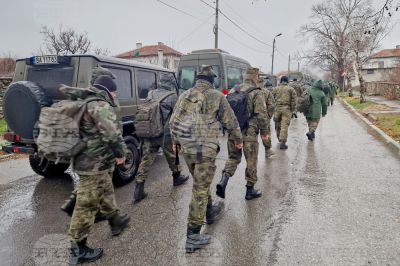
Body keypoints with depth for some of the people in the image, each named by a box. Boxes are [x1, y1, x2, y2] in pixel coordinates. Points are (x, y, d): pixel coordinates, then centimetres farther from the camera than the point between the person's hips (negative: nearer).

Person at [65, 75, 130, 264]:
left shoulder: (85, 102, 11)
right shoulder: (101, 105, -19)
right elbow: (111, 132, -30)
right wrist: (120, 152, -18)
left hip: (87, 159, 11)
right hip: (94, 163, -11)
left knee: (106, 193, 26)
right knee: (87, 205, -1)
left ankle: (115, 221, 44)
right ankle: (78, 248, 11)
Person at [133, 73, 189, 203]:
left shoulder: (150, 94, 6)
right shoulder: (172, 96, -10)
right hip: (165, 134, -4)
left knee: (146, 160, 6)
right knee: (172, 156, 18)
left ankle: (139, 190, 5)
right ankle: (177, 177, 39)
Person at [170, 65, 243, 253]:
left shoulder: (184, 95, 8)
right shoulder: (217, 96, -5)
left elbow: (174, 121, 12)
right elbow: (230, 121, 1)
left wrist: (175, 141, 26)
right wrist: (238, 140, 16)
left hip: (186, 148, 6)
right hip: (206, 149, -6)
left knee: (201, 182, 25)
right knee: (200, 189, 0)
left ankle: (210, 212, 45)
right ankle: (192, 236, 6)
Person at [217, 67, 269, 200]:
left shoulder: (233, 91, 9)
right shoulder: (257, 93, -9)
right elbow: (262, 114, -14)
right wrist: (265, 132, -3)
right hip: (249, 133, -5)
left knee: (233, 158, 17)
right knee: (251, 161, 9)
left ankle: (223, 181, -3)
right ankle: (250, 190, 20)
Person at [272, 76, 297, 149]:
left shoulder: (275, 89, 9)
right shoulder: (291, 89, 4)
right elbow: (294, 101, 0)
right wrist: (293, 111, 4)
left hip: (277, 109, 2)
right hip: (286, 109, -2)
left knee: (278, 125, 17)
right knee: (284, 126, -5)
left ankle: (280, 139, 34)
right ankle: (282, 143, -9)